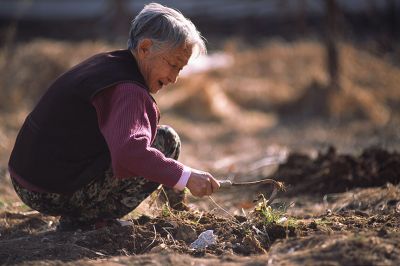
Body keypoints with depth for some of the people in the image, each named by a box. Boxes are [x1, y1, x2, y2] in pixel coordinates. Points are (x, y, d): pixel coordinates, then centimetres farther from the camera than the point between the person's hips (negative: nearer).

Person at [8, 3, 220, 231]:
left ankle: (78, 217, 12)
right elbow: (128, 153, -36)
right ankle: (86, 221, -7)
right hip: (57, 196, -10)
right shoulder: (127, 91, -18)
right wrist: (186, 176, -34)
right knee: (166, 141, -8)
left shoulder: (105, 63, 13)